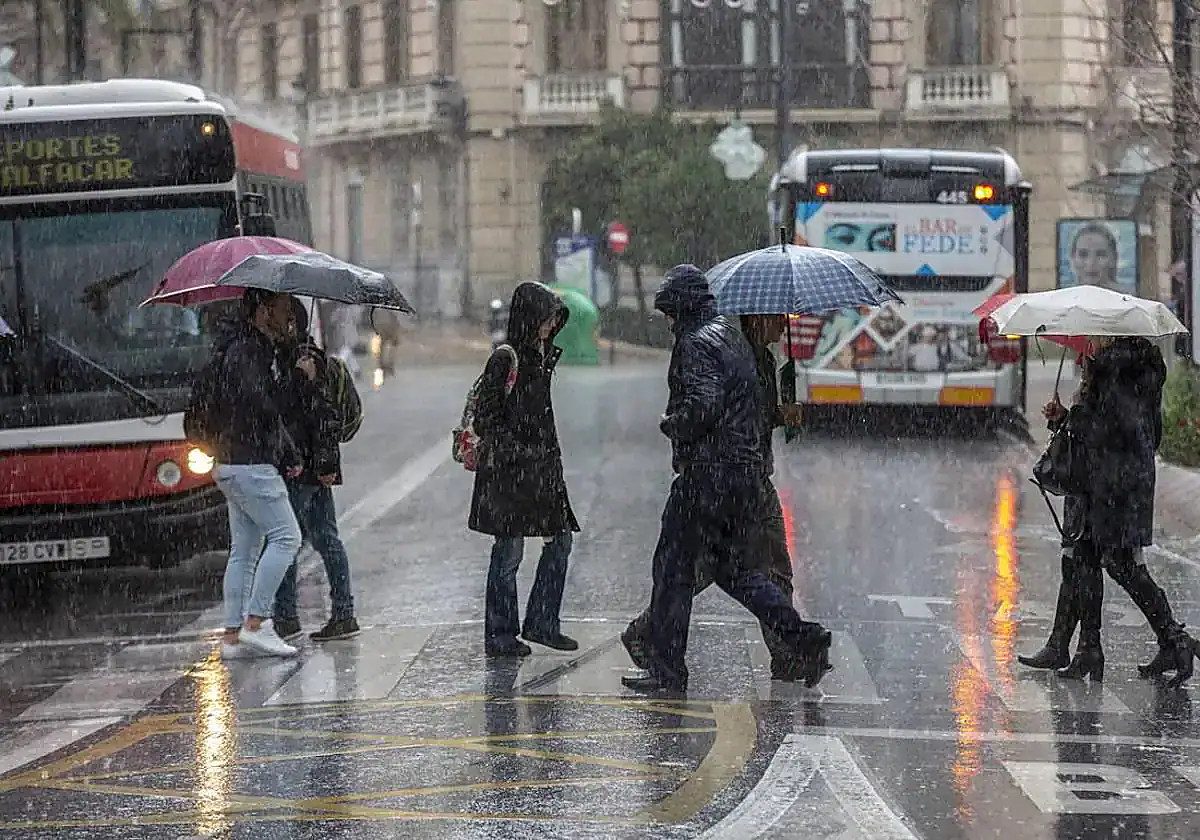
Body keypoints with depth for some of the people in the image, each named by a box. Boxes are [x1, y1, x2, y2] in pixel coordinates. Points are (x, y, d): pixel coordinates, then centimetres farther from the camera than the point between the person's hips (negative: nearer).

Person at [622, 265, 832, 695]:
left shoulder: (698, 342, -12)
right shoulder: (733, 335, 16)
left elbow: (703, 404, -24)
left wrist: (671, 424, -7)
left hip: (707, 474, -9)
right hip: (747, 471, 9)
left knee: (673, 566, 1)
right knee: (733, 568, 17)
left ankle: (666, 670, 4)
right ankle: (804, 639, 4)